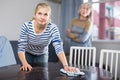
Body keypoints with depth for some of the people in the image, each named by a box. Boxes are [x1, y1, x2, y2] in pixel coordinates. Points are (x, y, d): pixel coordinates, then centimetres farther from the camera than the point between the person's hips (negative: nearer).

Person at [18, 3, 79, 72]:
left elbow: (59, 48, -36)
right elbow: (21, 48, -27)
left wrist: (66, 66, -51)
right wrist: (25, 63, -45)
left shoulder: (53, 28, -27)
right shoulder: (26, 26, -27)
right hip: (27, 54, 0)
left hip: (42, 55, 1)